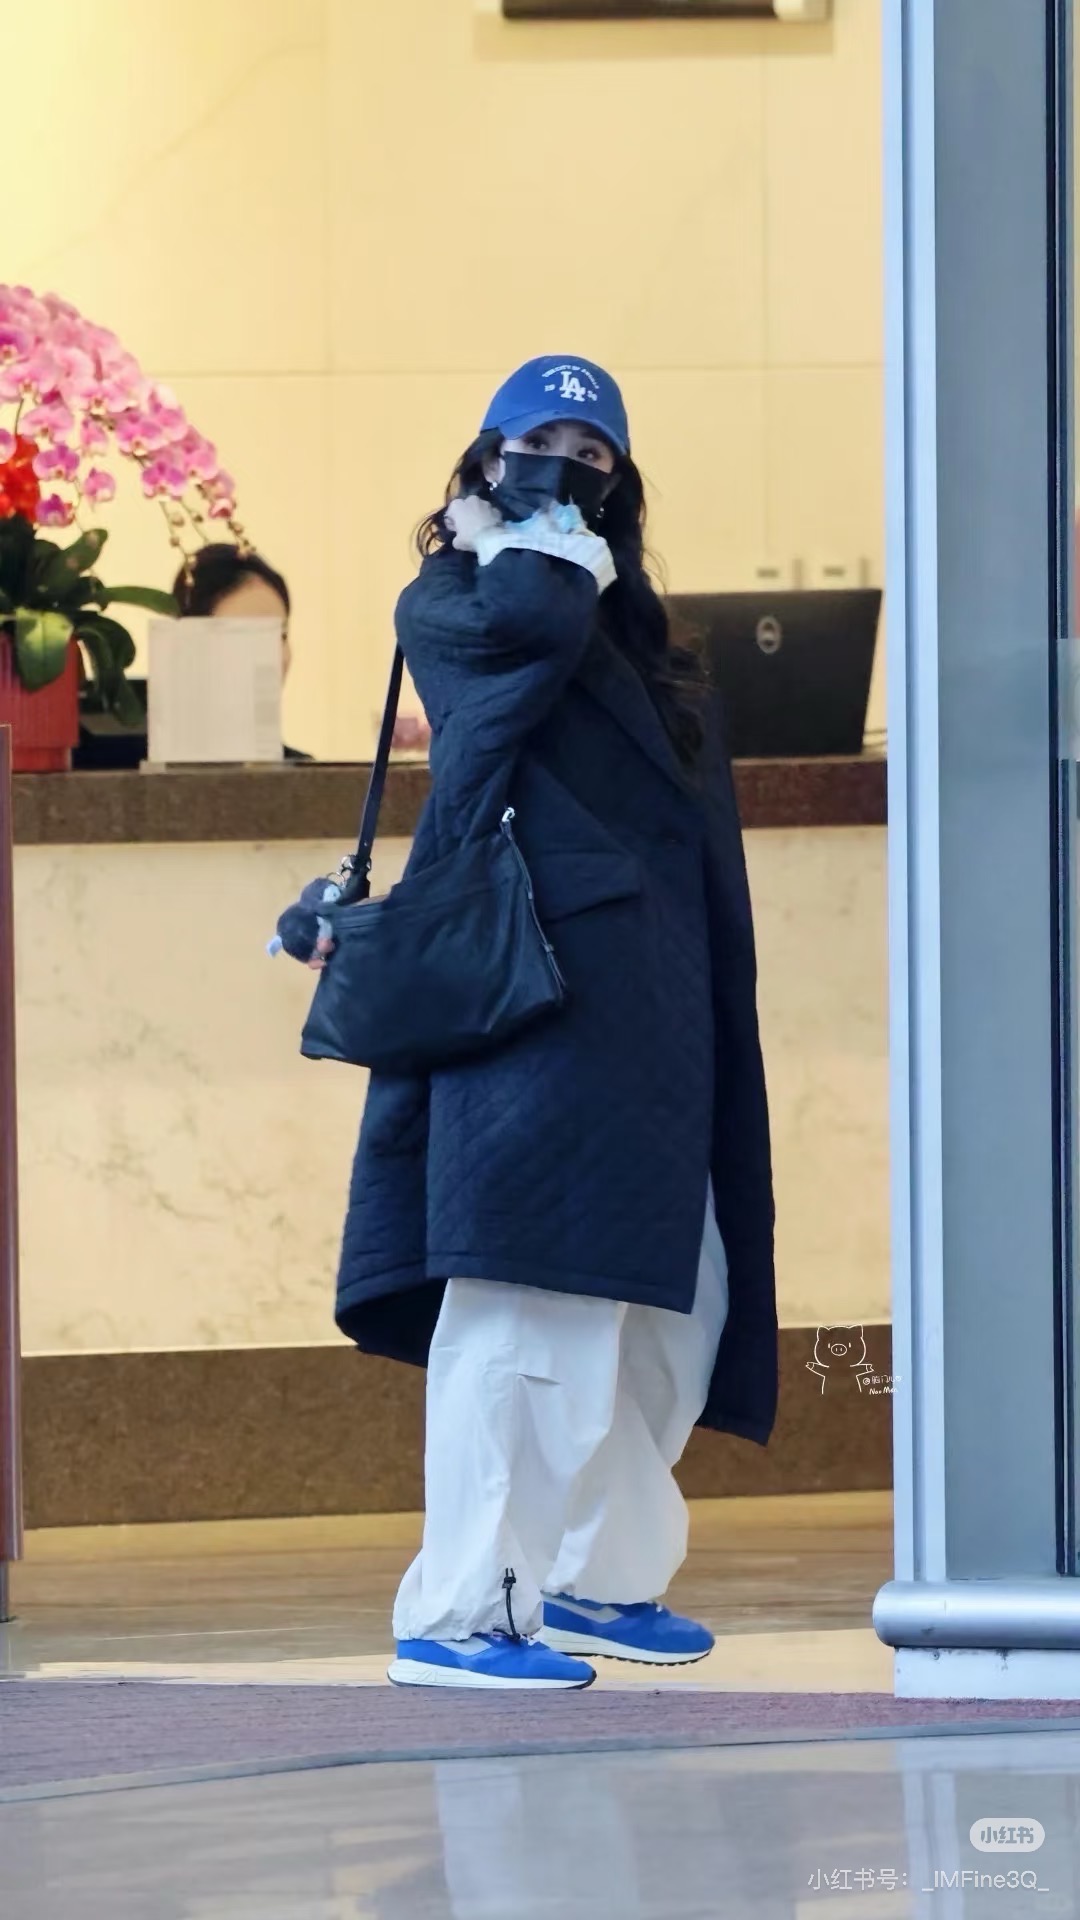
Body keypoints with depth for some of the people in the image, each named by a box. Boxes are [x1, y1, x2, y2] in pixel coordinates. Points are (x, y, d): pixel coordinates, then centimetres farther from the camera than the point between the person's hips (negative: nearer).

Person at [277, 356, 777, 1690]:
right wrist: (515, 539, -1)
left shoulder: (627, 631, 25)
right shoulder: (447, 604, 2)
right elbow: (537, 617, -19)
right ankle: (457, 1615, -14)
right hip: (535, 991, -8)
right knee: (529, 1300, -13)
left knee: (671, 1310, 9)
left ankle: (596, 1576, 20)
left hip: (651, 1014, 8)